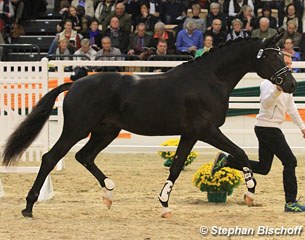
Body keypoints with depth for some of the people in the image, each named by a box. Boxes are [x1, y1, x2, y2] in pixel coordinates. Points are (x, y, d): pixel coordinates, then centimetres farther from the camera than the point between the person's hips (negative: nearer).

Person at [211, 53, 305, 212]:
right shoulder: (269, 83, -14)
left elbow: (291, 108, 26)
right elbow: (266, 102, -32)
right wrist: (278, 90, -48)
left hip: (271, 129, 10)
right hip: (267, 127, -10)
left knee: (263, 168, 12)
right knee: (290, 161, -11)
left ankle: (226, 159, 17)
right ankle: (291, 202, -9)